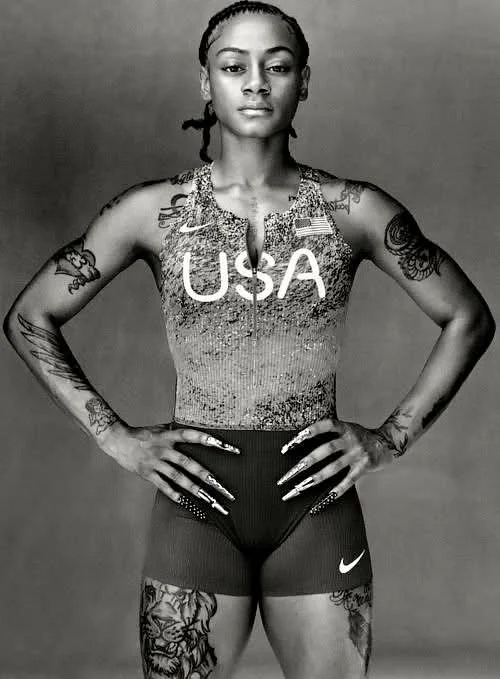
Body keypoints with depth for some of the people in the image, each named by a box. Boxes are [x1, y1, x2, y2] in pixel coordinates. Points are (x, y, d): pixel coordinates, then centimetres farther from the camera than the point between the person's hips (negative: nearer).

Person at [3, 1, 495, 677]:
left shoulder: (353, 210, 1)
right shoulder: (153, 211, 0)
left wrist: (393, 436, 2)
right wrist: (115, 436, -1)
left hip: (317, 503, 1)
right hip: (196, 505, 0)